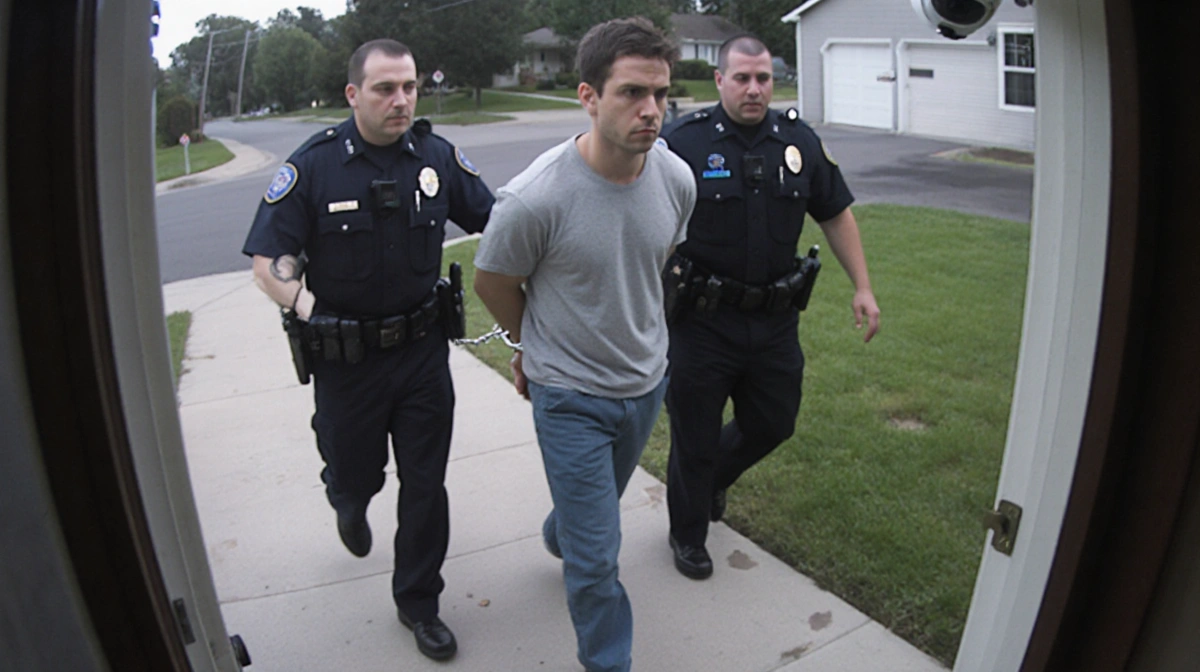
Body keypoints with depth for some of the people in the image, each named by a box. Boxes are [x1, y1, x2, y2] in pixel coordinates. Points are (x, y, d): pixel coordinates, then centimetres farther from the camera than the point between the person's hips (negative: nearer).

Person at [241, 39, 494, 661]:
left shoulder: (438, 156, -3)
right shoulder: (313, 165, -11)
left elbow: (492, 221, 9)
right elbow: (268, 257, -10)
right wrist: (307, 306, -27)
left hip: (423, 349, 2)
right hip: (346, 358, -2)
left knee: (425, 483, 8)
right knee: (355, 475, 16)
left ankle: (418, 601, 30)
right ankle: (350, 504, 57)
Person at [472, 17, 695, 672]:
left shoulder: (677, 179, -11)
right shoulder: (534, 198, -28)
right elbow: (493, 284, -9)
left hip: (647, 381, 6)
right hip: (570, 397, -5)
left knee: (599, 501, 31)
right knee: (597, 557, 2)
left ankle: (559, 539, 64)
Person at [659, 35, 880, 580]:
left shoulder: (799, 141, 3)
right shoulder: (685, 141, -11)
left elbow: (836, 215, 11)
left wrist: (863, 287, 7)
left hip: (774, 320, 5)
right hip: (702, 322, -4)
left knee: (773, 423, 18)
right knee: (695, 436, 9)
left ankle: (714, 478, 49)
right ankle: (688, 534, 34)